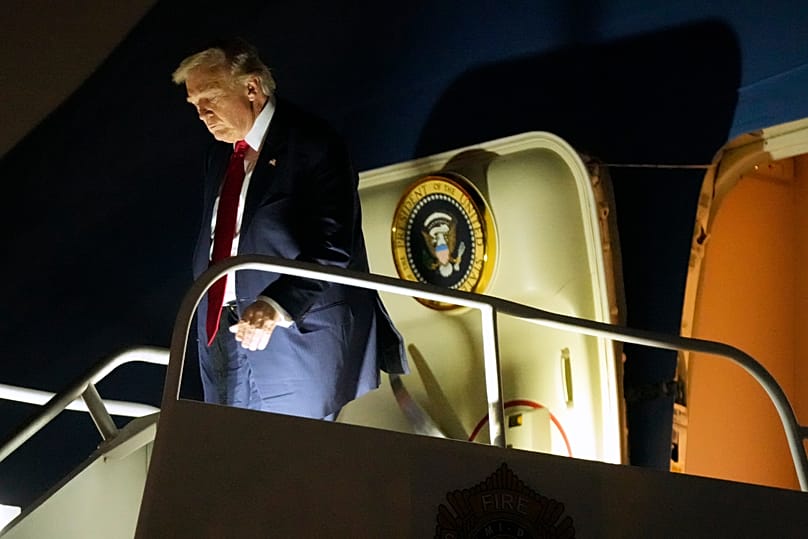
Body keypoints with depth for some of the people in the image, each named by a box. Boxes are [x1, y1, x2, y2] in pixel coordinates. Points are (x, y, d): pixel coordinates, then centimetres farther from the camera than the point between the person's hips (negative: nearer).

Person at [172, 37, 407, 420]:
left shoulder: (313, 145, -10)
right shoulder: (220, 152, 15)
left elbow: (331, 248, -18)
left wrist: (276, 306, -31)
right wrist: (205, 317, 8)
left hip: (301, 333, -7)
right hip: (223, 336, 7)